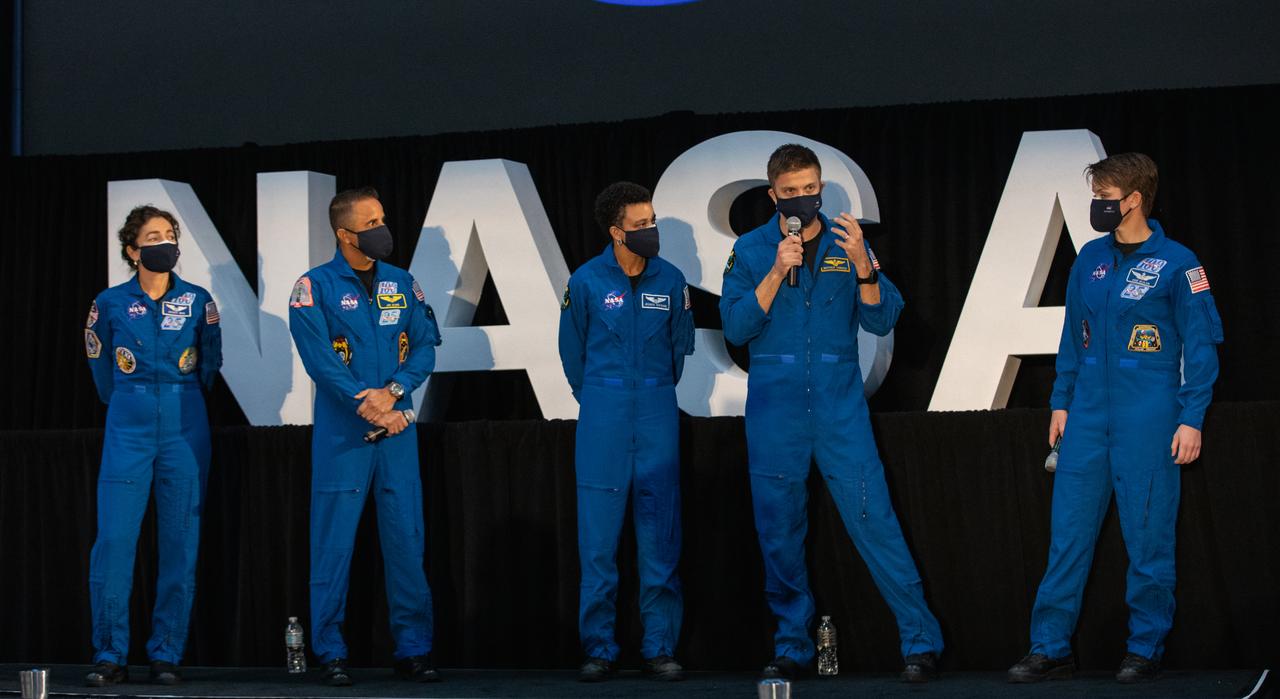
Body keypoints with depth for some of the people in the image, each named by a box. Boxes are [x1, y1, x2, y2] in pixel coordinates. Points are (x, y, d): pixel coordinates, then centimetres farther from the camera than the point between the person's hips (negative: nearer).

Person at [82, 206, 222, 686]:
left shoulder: (198, 301, 3)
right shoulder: (110, 303, 2)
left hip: (185, 430, 1)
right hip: (128, 430, -1)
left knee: (180, 544, 0)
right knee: (114, 539, -7)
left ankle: (167, 655, 7)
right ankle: (110, 656, 0)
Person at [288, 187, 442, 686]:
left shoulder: (402, 284, 12)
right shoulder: (315, 287, -2)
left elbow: (425, 346, 5)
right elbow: (320, 359, -10)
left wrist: (393, 391, -12)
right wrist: (370, 407, -17)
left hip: (398, 433, 4)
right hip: (342, 434, -3)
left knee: (406, 541, 3)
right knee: (334, 544, -1)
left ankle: (413, 650, 10)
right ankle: (331, 654, 6)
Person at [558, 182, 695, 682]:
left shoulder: (671, 280, 4)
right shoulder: (586, 281, -2)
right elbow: (572, 351, 10)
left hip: (658, 416, 2)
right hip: (602, 422, -1)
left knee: (660, 535, 2)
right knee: (599, 537, -1)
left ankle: (660, 648, 8)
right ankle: (599, 650, 6)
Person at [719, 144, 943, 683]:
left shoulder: (846, 243, 5)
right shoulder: (750, 250, 4)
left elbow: (881, 321, -1)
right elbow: (736, 327, -6)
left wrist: (863, 268, -17)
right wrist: (777, 271, -16)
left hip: (839, 405, -1)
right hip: (774, 409, 1)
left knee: (874, 520, -7)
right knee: (779, 531, 5)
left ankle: (921, 642, -3)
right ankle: (792, 647, 17)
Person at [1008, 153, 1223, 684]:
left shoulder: (1176, 263, -6)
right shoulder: (1090, 260, 10)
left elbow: (1201, 345, -5)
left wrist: (1191, 419, -10)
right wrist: (1061, 402, 14)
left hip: (1148, 421, -5)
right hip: (1088, 417, 5)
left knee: (1148, 538, 1)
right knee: (1068, 535, 3)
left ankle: (1145, 650, 12)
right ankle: (1051, 647, 8)